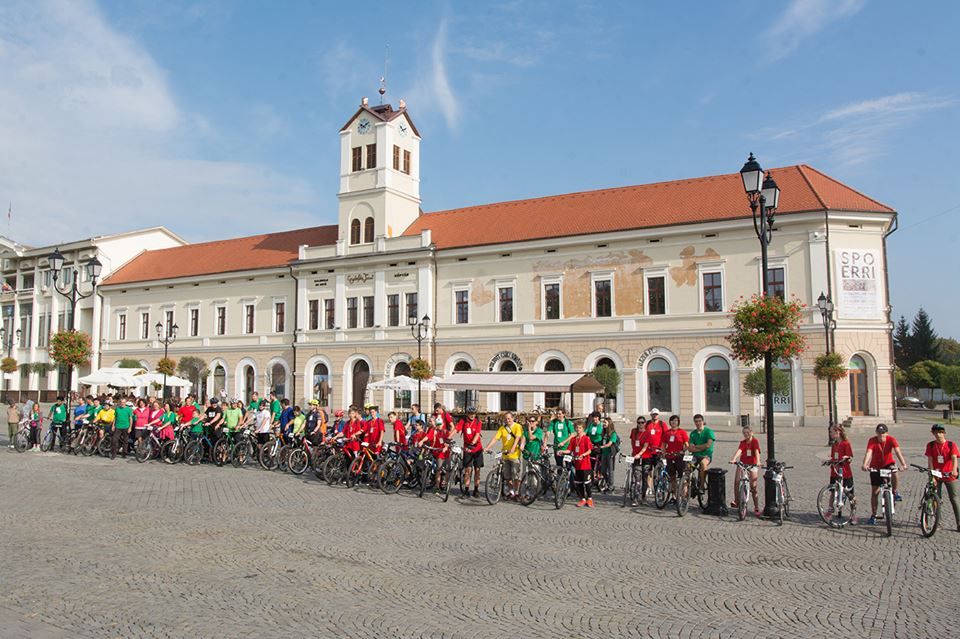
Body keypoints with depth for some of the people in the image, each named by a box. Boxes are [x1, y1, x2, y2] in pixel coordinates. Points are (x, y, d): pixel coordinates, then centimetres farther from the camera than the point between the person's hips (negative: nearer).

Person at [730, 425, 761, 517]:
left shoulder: (755, 441, -5)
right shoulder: (742, 442, 2)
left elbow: (757, 452, -20)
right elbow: (739, 451, -15)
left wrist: (758, 462, -37)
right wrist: (733, 459, -32)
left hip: (752, 465, -2)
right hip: (742, 464, 3)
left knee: (753, 487, -3)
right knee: (737, 481, -15)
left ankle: (756, 508, 6)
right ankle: (736, 501, -1)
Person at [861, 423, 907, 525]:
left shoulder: (891, 439, -18)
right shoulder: (872, 440, -20)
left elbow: (898, 452, -30)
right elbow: (868, 453, -33)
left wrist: (903, 464, -46)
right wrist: (865, 464, -50)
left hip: (888, 464, 0)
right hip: (875, 467, 0)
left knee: (894, 472, -37)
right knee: (875, 491, 2)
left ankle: (894, 492, -10)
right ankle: (873, 515, 14)